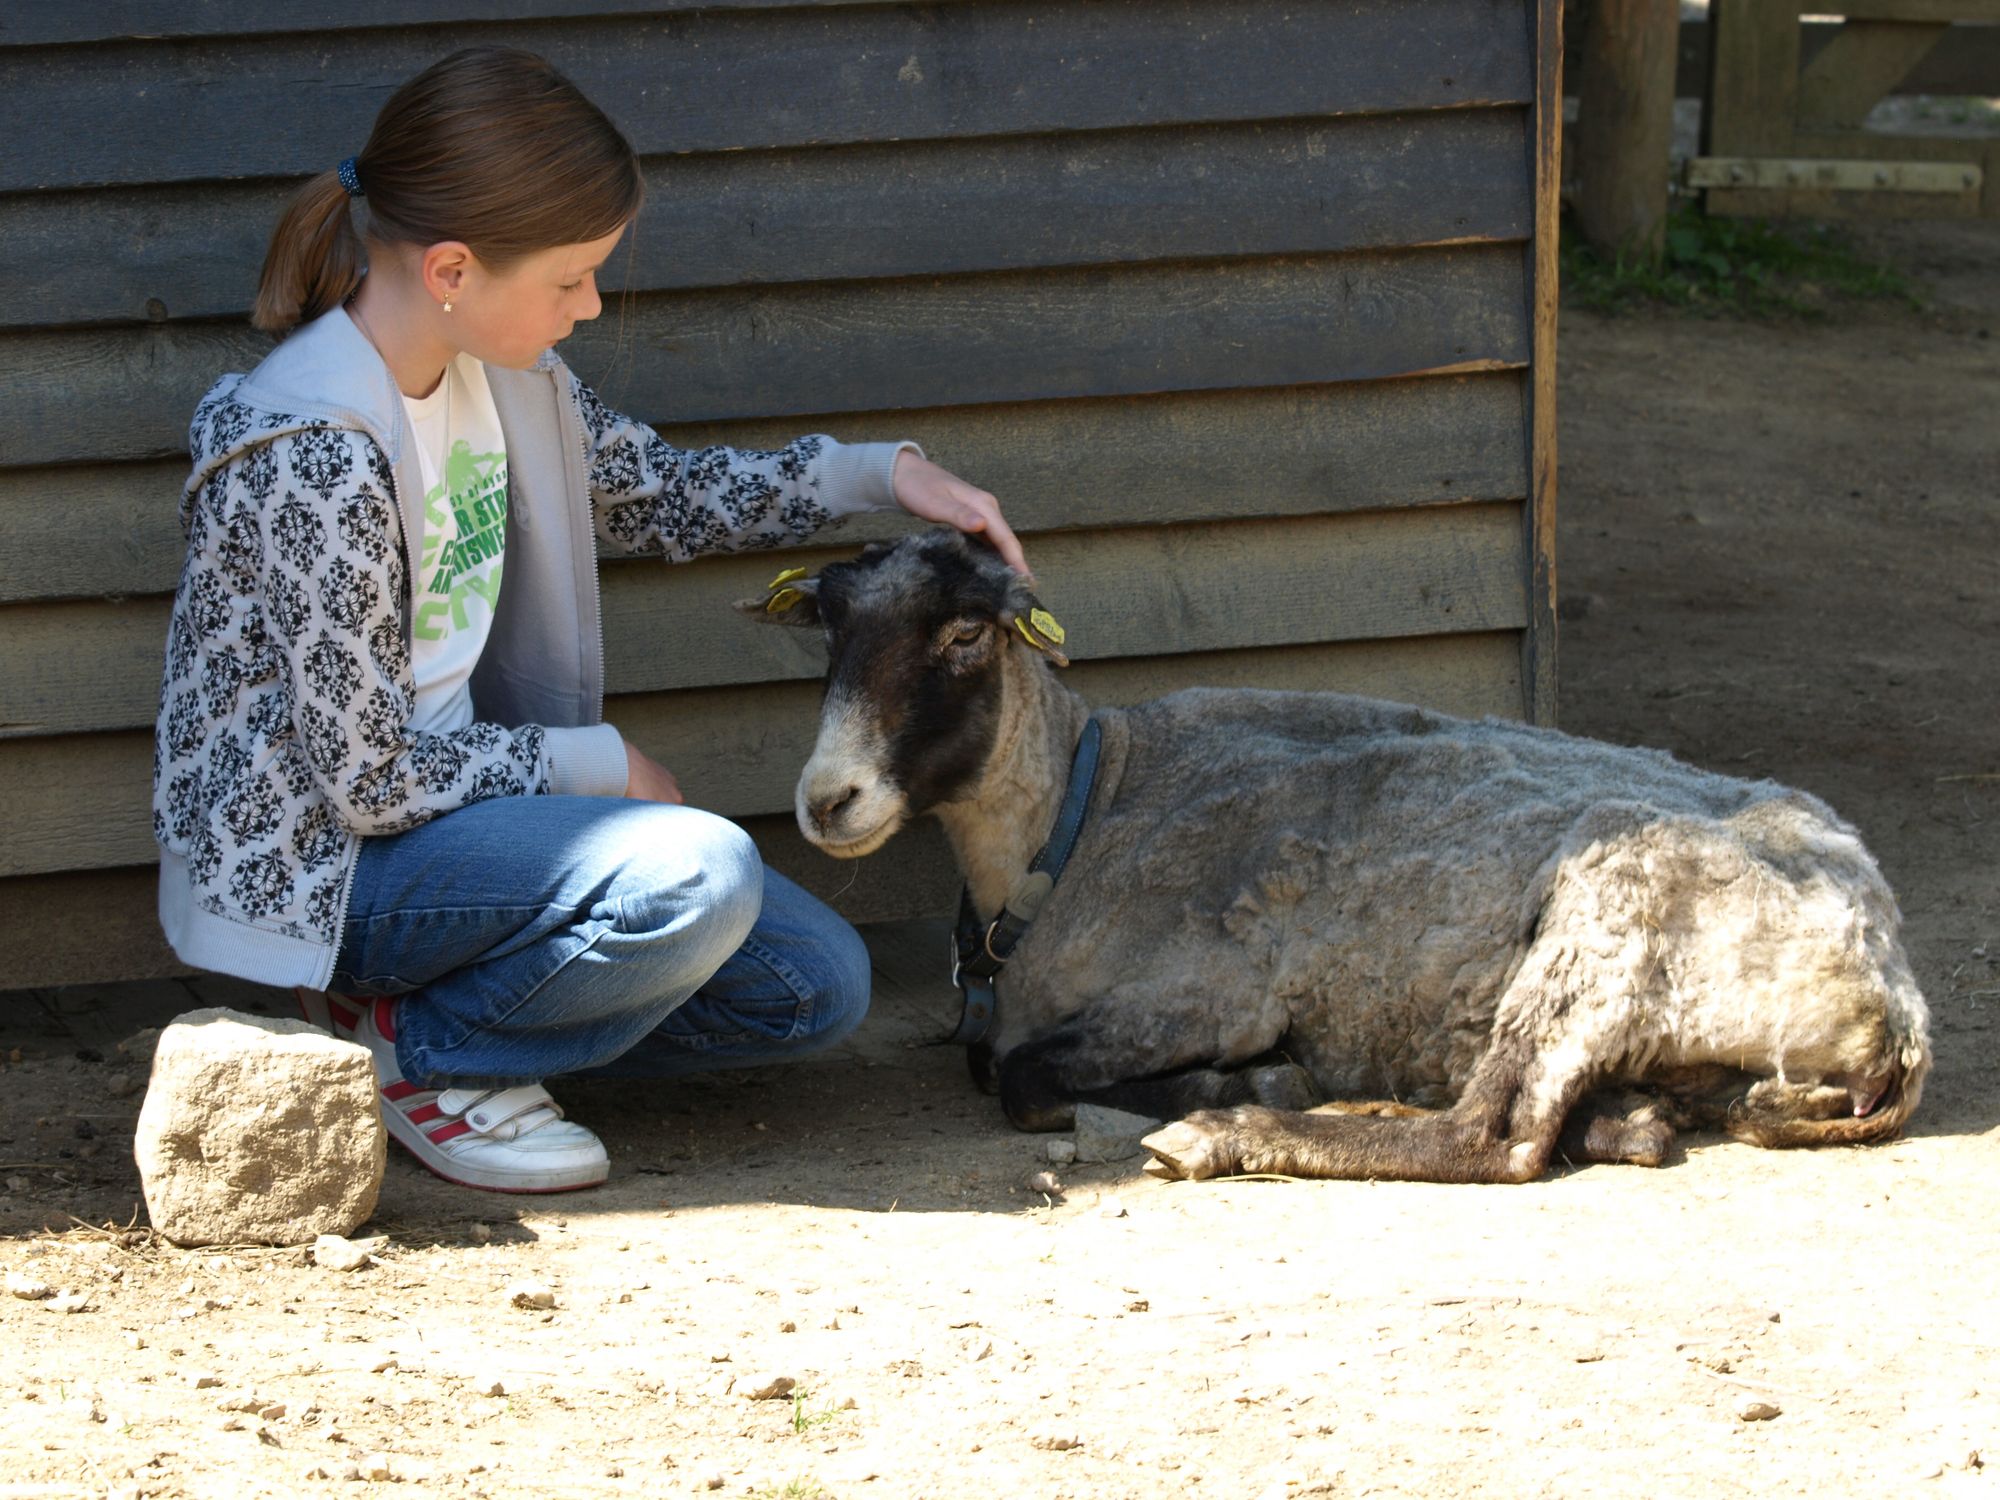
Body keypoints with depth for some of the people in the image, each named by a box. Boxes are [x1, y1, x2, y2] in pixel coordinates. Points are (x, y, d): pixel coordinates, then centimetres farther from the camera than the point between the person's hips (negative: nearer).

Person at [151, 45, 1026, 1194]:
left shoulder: (504, 374, 0)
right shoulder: (315, 458, -27)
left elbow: (664, 495, 19)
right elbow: (370, 778, -23)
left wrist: (883, 474, 8)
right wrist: (600, 763, -11)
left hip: (453, 793, 9)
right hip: (316, 861, -9)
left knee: (817, 987, 5)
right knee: (698, 875, -30)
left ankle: (422, 1004, 10)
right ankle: (427, 1052, -6)